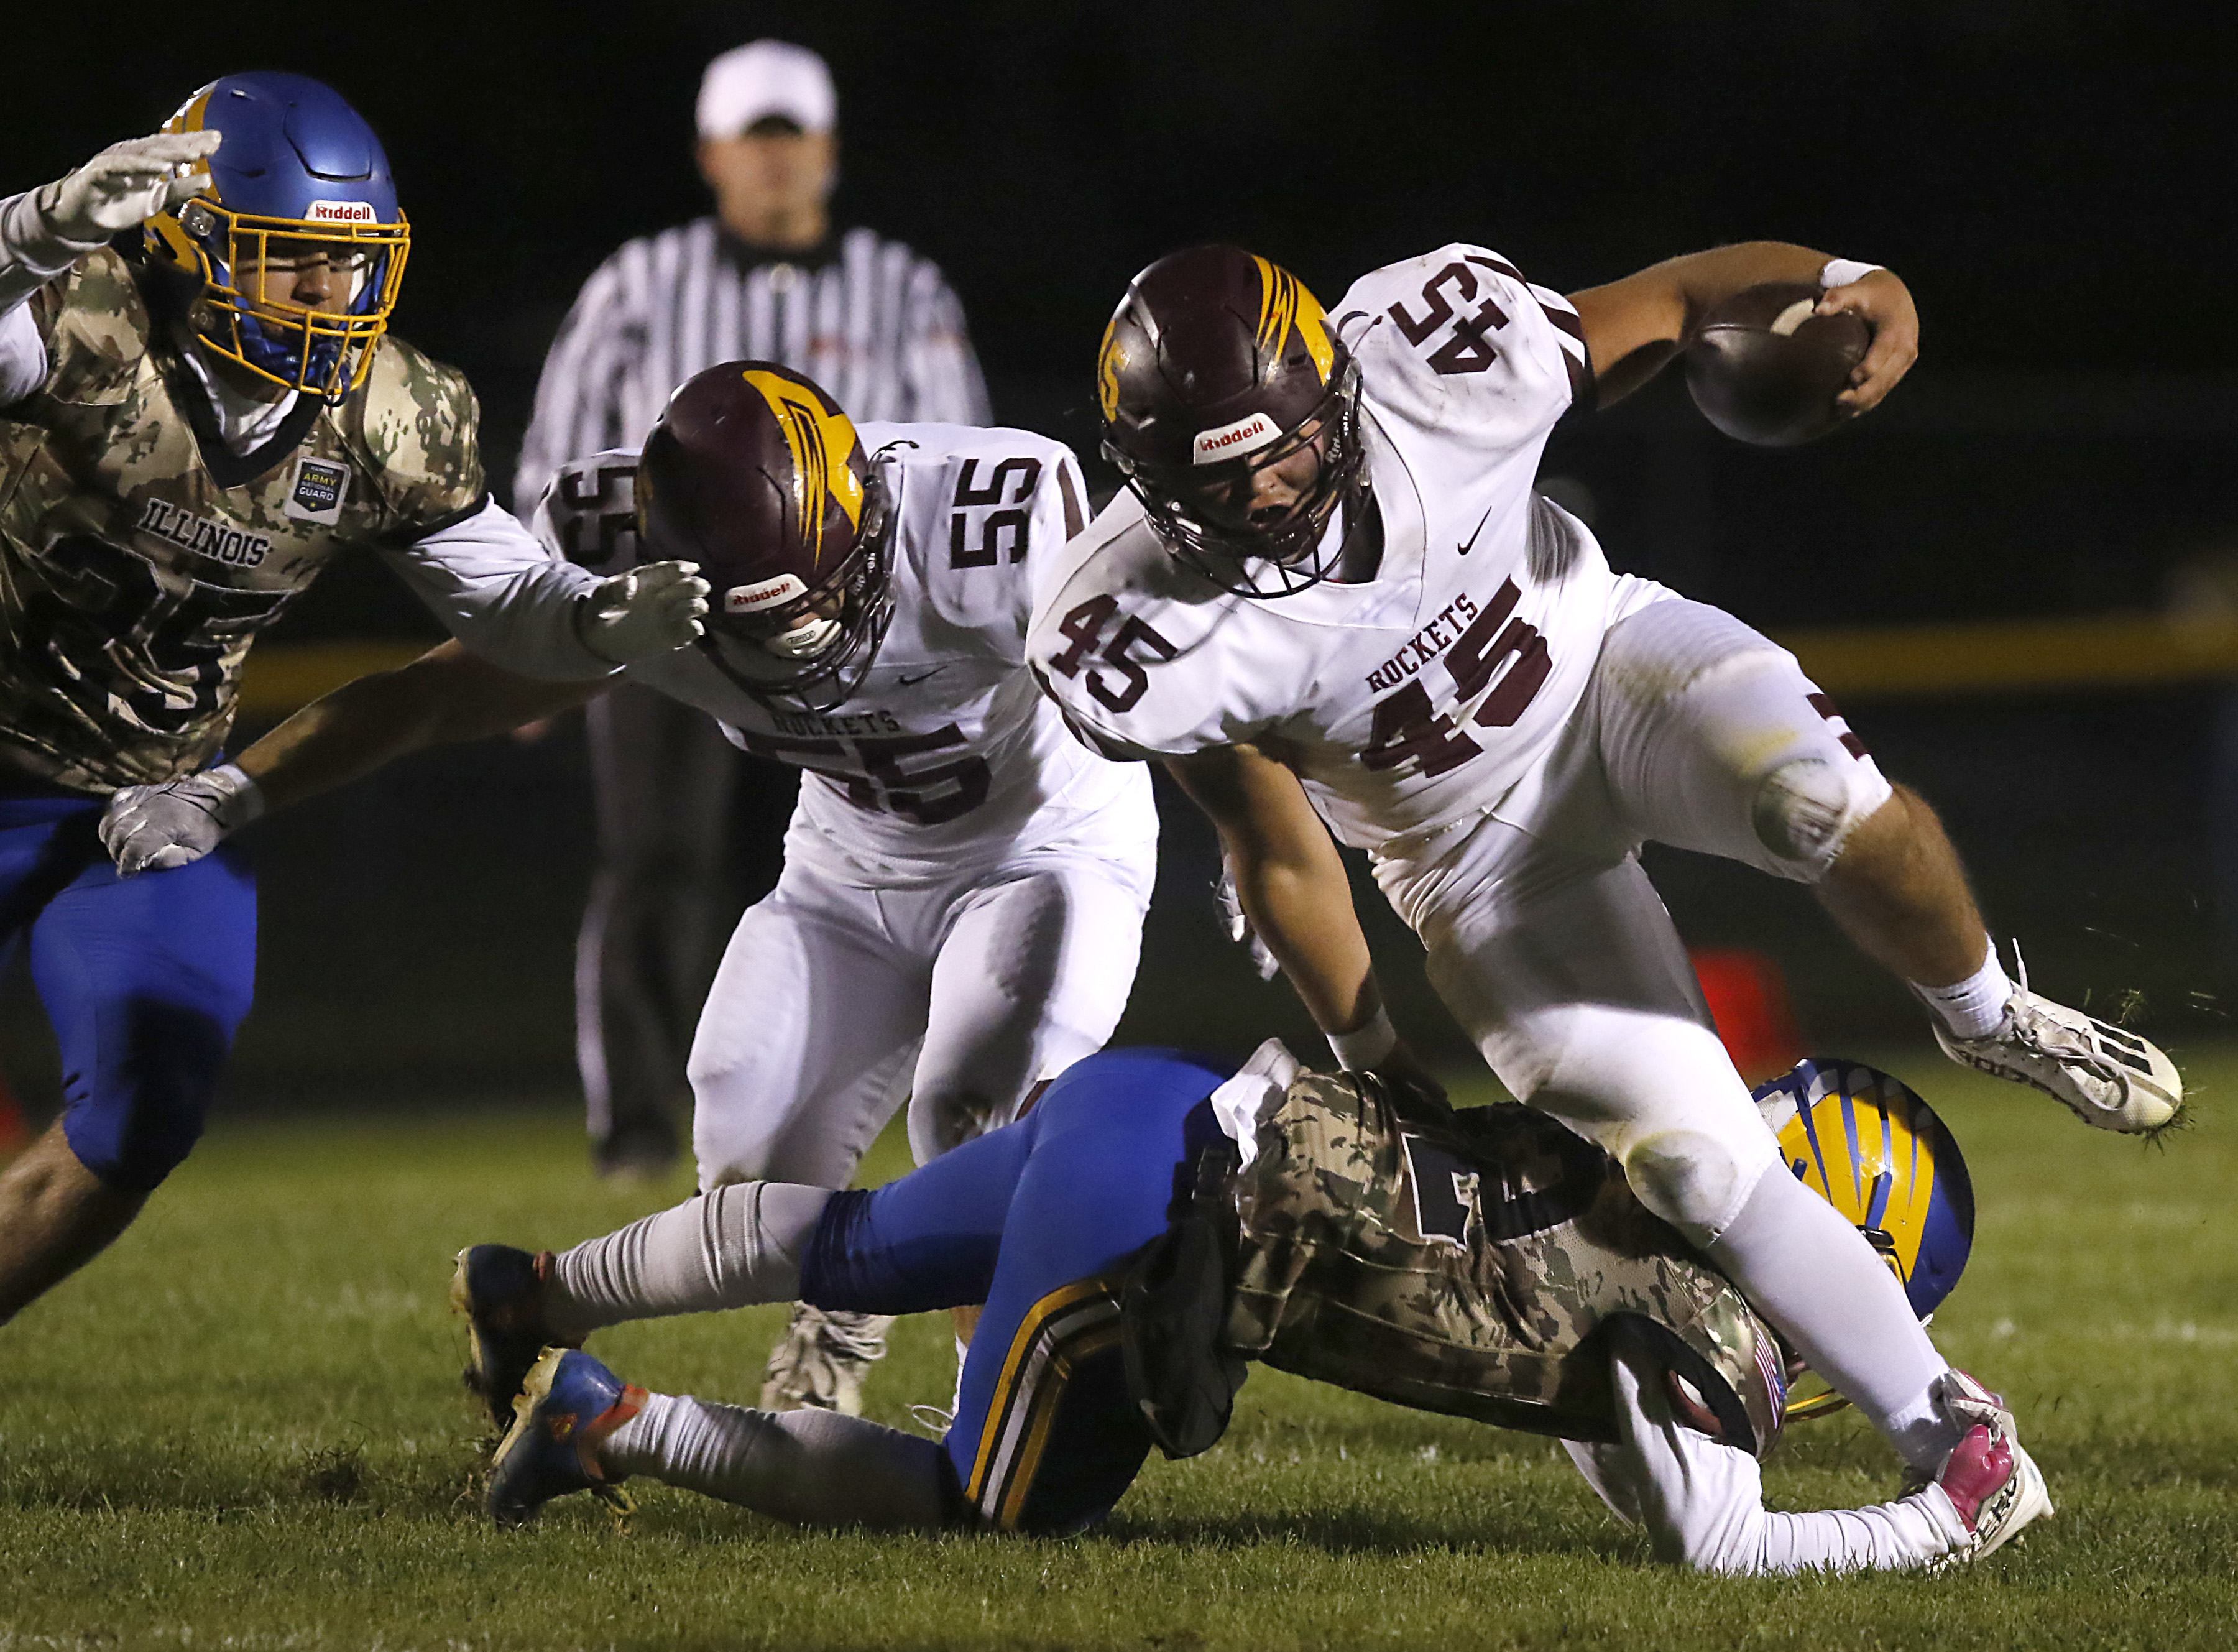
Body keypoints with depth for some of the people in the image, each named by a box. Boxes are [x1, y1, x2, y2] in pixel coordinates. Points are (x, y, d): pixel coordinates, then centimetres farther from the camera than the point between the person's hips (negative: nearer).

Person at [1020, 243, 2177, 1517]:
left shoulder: (1442, 355, -28)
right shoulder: (1146, 643, -27)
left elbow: (1674, 299, -10)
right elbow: (1280, 856, -10)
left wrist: (1846, 284, -29)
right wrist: (1369, 1059, 0)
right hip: (1478, 855, 0)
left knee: (1833, 809, -33)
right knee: (1695, 1159, -15)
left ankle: (1987, 1017, -1)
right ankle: (1950, 1438, 1)